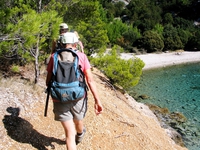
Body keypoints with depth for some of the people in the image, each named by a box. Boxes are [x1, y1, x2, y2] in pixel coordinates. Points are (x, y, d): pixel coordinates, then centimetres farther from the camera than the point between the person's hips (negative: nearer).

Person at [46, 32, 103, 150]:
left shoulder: (54, 57, 2)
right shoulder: (82, 56, -1)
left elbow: (48, 81, 6)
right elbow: (90, 80, -8)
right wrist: (98, 101, -6)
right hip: (78, 98, 1)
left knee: (70, 133, 5)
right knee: (78, 121, 30)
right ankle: (80, 135, 62)